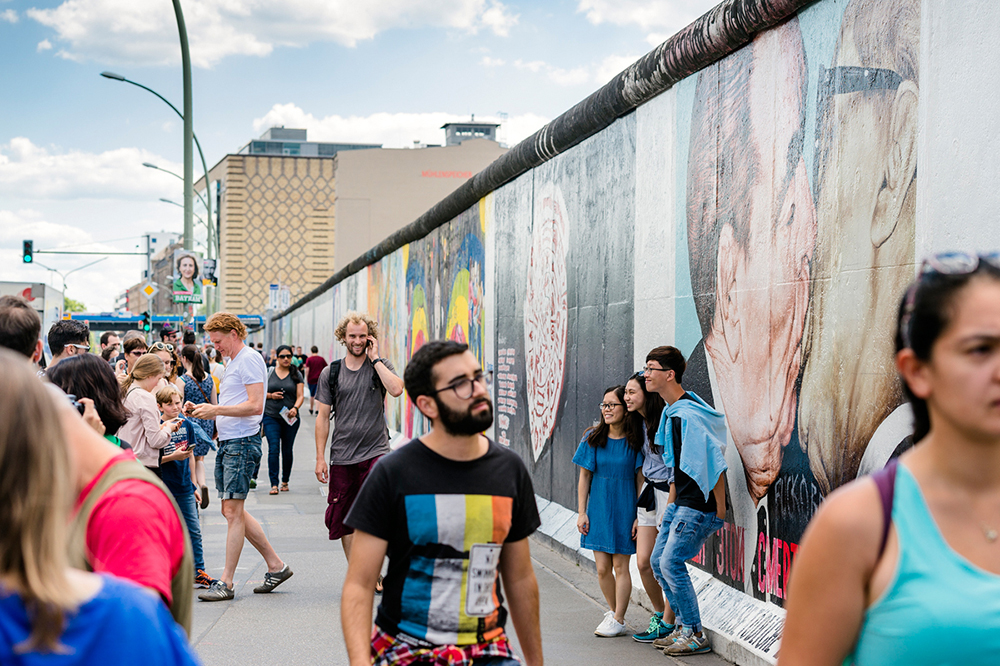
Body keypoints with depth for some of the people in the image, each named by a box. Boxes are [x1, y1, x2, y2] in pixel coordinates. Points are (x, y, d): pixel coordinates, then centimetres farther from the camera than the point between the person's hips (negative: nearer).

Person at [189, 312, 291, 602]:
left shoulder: (249, 359, -10)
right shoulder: (233, 362, 20)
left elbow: (255, 406, -19)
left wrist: (216, 409, -19)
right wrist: (202, 410, 9)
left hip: (242, 442, -10)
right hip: (227, 443, 10)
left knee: (232, 510, -8)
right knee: (233, 511, 12)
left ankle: (226, 583, -5)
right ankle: (276, 566, 21)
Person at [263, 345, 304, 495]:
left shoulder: (296, 374, 5)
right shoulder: (269, 373, 6)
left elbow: (300, 396, -1)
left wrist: (295, 408, -20)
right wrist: (270, 395, -8)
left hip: (290, 418, 1)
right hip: (271, 417, -1)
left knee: (287, 450, 8)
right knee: (273, 449, -11)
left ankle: (285, 481, 23)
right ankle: (274, 484, -13)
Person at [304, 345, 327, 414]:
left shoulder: (309, 359, -5)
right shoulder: (322, 359, 1)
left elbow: (307, 369, -11)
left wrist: (307, 378, -3)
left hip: (311, 380, 0)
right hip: (319, 380, 0)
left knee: (312, 395, 16)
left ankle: (311, 409, 31)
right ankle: (317, 409, -19)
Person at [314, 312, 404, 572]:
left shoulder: (381, 367, 4)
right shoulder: (331, 373, 8)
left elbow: (396, 389, -18)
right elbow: (323, 417, 9)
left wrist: (374, 358, -11)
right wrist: (320, 458, 3)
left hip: (375, 452, -2)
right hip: (342, 457, 3)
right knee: (343, 520, 6)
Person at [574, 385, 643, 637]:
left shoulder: (634, 441, -5)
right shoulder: (593, 438, 1)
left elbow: (641, 480, -3)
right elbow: (584, 477, 5)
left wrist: (639, 516, -6)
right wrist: (581, 512, 0)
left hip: (624, 510, -2)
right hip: (598, 509, 2)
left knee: (621, 566, 0)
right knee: (602, 568, 3)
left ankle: (618, 620, 9)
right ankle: (613, 611, 23)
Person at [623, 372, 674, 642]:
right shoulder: (641, 424, 12)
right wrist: (638, 512, 21)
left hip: (670, 491, -8)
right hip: (649, 491, 8)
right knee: (643, 562, 6)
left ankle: (667, 624, 10)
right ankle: (659, 614, 23)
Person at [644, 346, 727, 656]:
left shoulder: (688, 415, -21)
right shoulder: (671, 411, 11)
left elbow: (714, 463, -22)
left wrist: (720, 511, -19)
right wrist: (670, 504, 22)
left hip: (698, 506, -10)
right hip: (680, 503, 10)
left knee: (671, 563, -9)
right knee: (658, 561, 11)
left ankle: (695, 636, 1)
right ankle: (683, 627, 21)